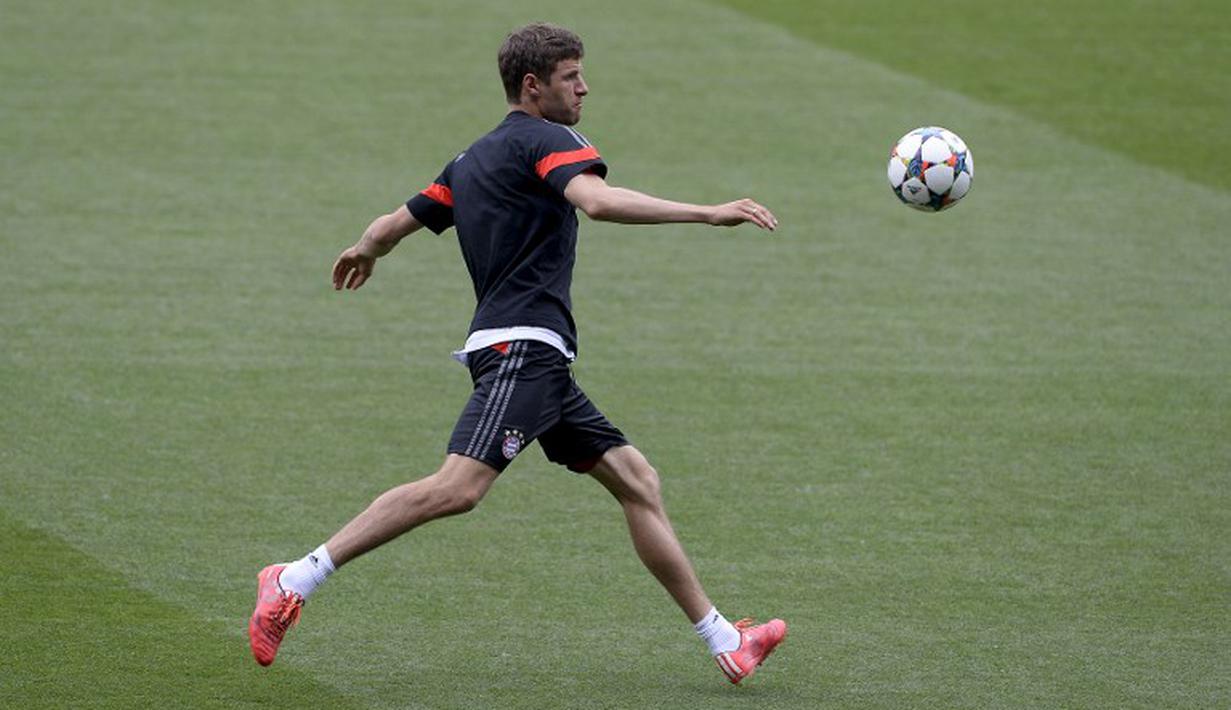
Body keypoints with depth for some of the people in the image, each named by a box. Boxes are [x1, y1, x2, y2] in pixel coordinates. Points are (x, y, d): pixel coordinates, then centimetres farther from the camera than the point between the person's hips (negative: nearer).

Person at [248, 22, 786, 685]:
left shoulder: (471, 161, 22)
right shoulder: (547, 140, -4)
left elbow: (393, 225, 28)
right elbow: (598, 201, -25)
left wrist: (364, 250, 52)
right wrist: (707, 213, -25)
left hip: (539, 362, 11)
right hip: (521, 347, -11)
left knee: (636, 481, 10)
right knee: (459, 487, -23)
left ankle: (724, 642, 10)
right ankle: (295, 581, -22)